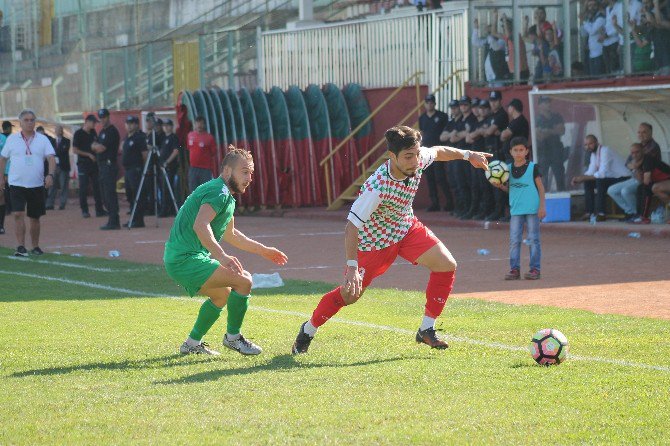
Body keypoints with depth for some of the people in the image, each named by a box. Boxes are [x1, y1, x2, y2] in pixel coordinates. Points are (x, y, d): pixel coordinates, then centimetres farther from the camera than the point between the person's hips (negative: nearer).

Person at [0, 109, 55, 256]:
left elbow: (51, 158, -4)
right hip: (17, 184, -1)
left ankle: (35, 247, 22)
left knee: (35, 218, 8)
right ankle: (21, 247, -15)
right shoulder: (12, 139, 4)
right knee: (18, 214, -15)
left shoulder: (42, 139, 4)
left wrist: (50, 175, -20)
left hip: (37, 185, 1)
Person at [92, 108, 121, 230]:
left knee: (110, 194, -12)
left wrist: (97, 146, 5)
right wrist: (98, 146, -3)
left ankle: (114, 221, -13)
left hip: (110, 164, -10)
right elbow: (94, 147, 17)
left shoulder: (112, 131, -10)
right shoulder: (102, 132, 21)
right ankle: (113, 220, 15)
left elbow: (101, 148, -15)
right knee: (105, 195, 11)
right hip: (102, 165, 10)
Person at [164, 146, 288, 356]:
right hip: (187, 259, -11)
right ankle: (233, 337, -3)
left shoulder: (226, 196, 20)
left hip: (177, 258, 11)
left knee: (222, 295, 29)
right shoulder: (219, 192, -14)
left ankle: (193, 343, 32)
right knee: (243, 280, -17)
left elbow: (230, 234, 36)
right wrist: (221, 256, -40)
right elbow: (200, 226, -31)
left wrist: (263, 250, 39)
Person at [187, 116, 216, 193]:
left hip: (205, 169, -5)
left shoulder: (209, 137, -6)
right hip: (193, 168, 5)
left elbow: (214, 153, 0)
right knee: (193, 189, 8)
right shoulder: (190, 135, 8)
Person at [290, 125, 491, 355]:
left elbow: (439, 152, 6)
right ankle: (308, 331, 28)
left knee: (447, 265, -11)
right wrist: (352, 268, -42)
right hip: (374, 241, -6)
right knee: (348, 294, 0)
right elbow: (351, 227, -37)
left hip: (407, 228, 6)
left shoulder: (418, 159, -20)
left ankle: (426, 330, 1)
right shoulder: (376, 188, -39)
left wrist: (467, 155, 17)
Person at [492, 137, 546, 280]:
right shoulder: (508, 169, 8)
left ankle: (535, 268, 4)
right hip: (516, 209, 4)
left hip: (532, 209, -4)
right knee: (514, 240, 1)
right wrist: (500, 186, -4)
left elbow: (540, 186, -1)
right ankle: (514, 269, 5)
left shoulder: (532, 167, -3)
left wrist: (542, 205, -7)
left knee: (533, 239, 1)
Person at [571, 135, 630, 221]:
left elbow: (602, 173, -29)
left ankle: (601, 213, -28)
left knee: (600, 181, -31)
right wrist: (579, 178, -11)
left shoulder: (605, 151, -21)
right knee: (588, 182, 0)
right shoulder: (594, 153, 7)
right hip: (611, 178, 9)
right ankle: (590, 212, 1)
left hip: (622, 178, -9)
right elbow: (590, 172, 7)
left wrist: (584, 178, -26)